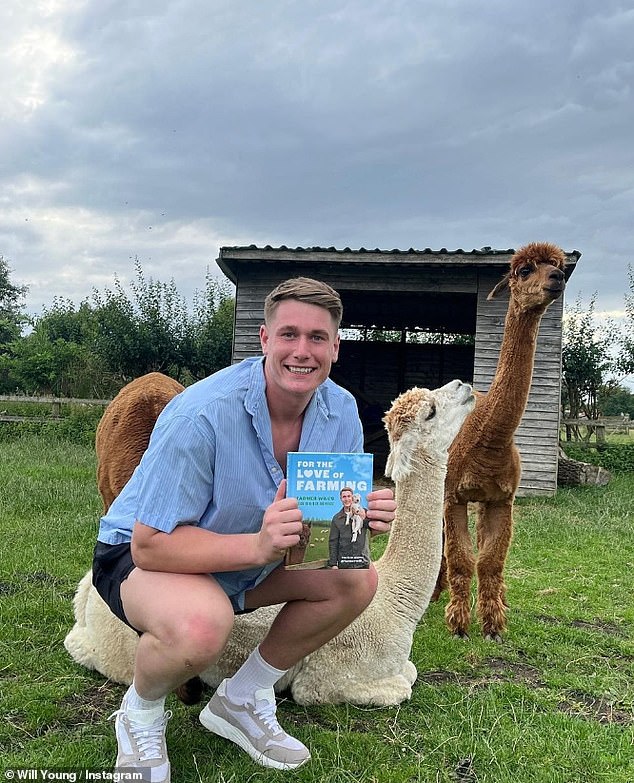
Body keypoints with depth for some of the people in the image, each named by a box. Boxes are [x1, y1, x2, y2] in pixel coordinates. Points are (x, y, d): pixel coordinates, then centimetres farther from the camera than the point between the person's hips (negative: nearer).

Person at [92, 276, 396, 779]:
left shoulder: (342, 411, -12)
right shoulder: (202, 414, -32)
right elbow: (151, 545, -30)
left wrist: (363, 517, -29)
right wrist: (257, 545, -43)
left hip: (252, 561, 7)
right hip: (139, 555, -6)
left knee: (359, 580, -8)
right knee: (203, 623, -38)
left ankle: (241, 700, 9)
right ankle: (140, 713, 0)